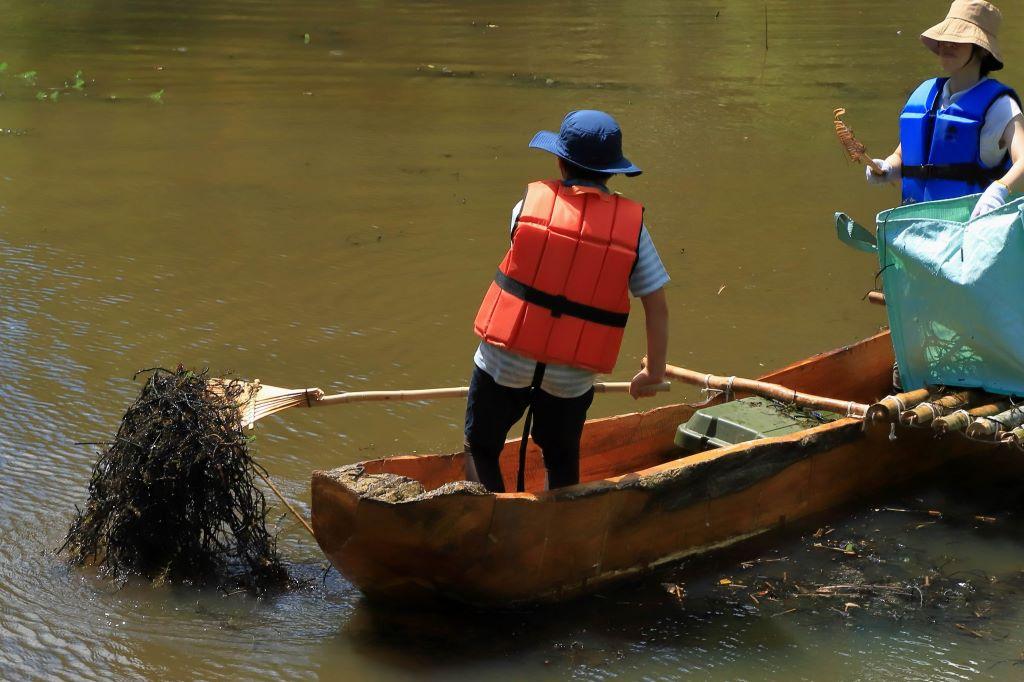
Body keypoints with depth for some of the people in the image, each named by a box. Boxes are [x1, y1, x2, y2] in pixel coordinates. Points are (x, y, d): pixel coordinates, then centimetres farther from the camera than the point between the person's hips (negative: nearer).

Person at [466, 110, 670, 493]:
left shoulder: (531, 203, -4)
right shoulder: (631, 224, -4)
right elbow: (657, 306, -3)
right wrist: (654, 372, 10)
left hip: (505, 359, -1)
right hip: (573, 376, 1)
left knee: (481, 449, 17)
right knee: (562, 461, 23)